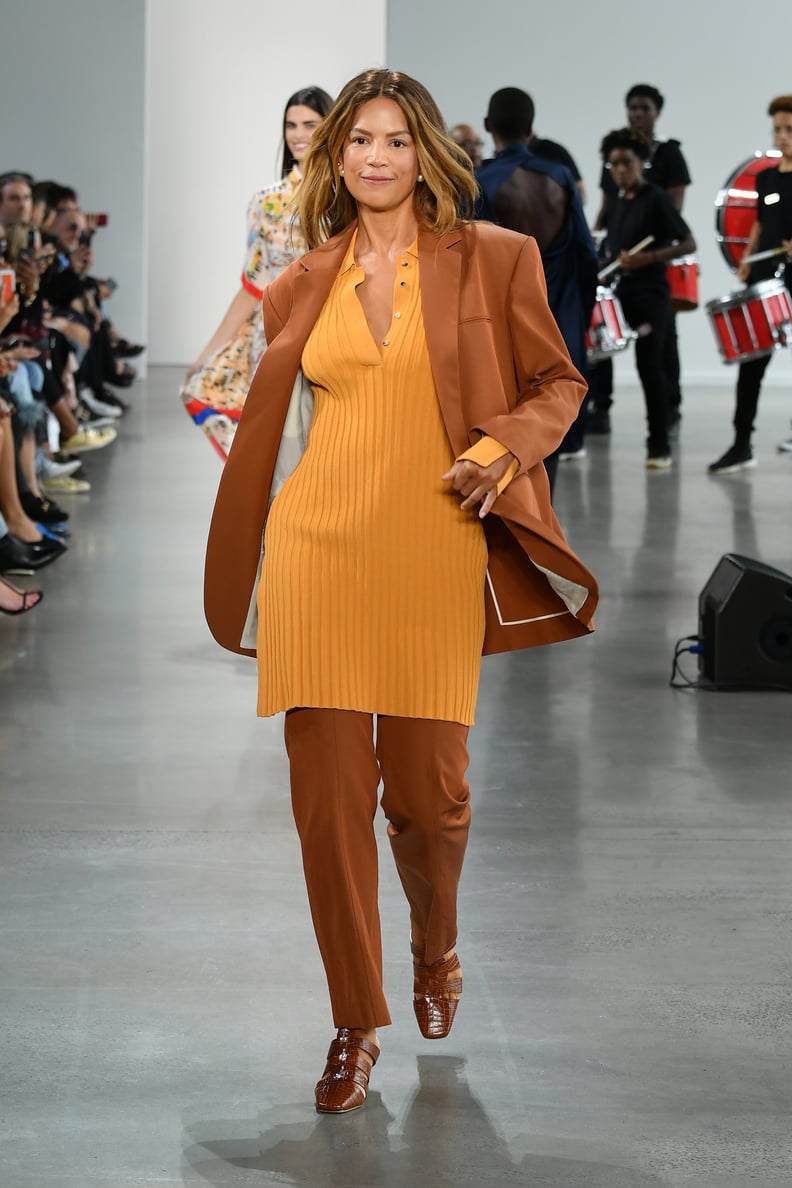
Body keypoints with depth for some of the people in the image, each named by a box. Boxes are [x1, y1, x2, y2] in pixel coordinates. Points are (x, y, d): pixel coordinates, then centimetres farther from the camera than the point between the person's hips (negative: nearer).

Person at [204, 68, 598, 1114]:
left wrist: (501, 446, -9)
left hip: (434, 556, -2)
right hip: (318, 547, 2)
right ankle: (357, 1026, 10)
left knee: (429, 790, 0)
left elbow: (558, 384, 10)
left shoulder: (492, 260, 4)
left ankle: (436, 952, 33)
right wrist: (248, 573, 18)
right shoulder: (302, 285, 11)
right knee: (329, 790, -2)